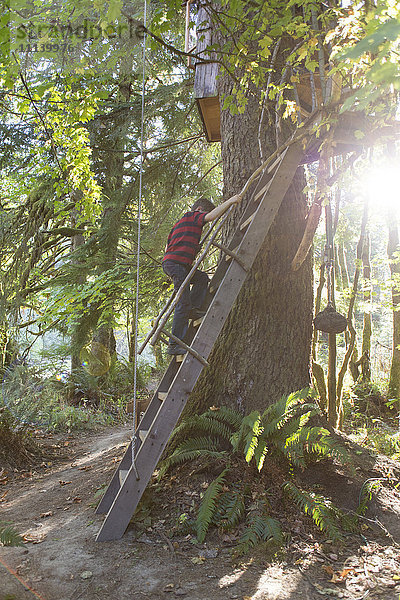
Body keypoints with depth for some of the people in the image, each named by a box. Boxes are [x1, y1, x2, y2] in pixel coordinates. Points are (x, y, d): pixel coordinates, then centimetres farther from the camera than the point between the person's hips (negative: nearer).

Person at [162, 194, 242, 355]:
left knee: (202, 278, 22)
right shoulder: (193, 215, 3)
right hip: (176, 263, -10)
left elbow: (167, 247, 28)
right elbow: (211, 216, -17)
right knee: (183, 304, -10)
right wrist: (230, 201, -11)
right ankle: (174, 345, -11)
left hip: (168, 262, 10)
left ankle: (193, 308, 5)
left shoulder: (179, 222, 29)